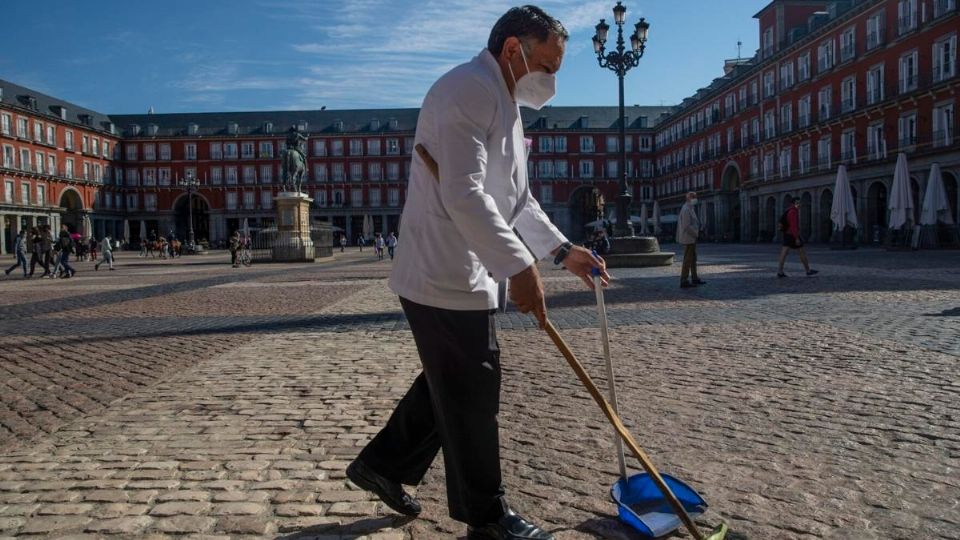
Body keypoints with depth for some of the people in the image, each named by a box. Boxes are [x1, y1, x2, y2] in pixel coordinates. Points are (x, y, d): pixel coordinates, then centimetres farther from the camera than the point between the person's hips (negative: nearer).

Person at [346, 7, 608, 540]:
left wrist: (562, 249, 14)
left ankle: (382, 464, 36)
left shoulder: (502, 101, 20)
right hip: (448, 278, -11)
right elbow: (465, 196, -27)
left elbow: (516, 198, 22)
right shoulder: (469, 89, -15)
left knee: (449, 384, 20)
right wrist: (520, 266, -24)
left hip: (460, 274, 11)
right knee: (471, 395, 2)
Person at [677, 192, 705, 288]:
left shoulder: (689, 208, 15)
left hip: (691, 238, 10)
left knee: (693, 259, 15)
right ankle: (684, 281, -5)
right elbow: (687, 226, -24)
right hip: (689, 238, -10)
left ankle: (694, 279, 22)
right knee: (688, 260, -7)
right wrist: (696, 234, -13)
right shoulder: (686, 209, -19)